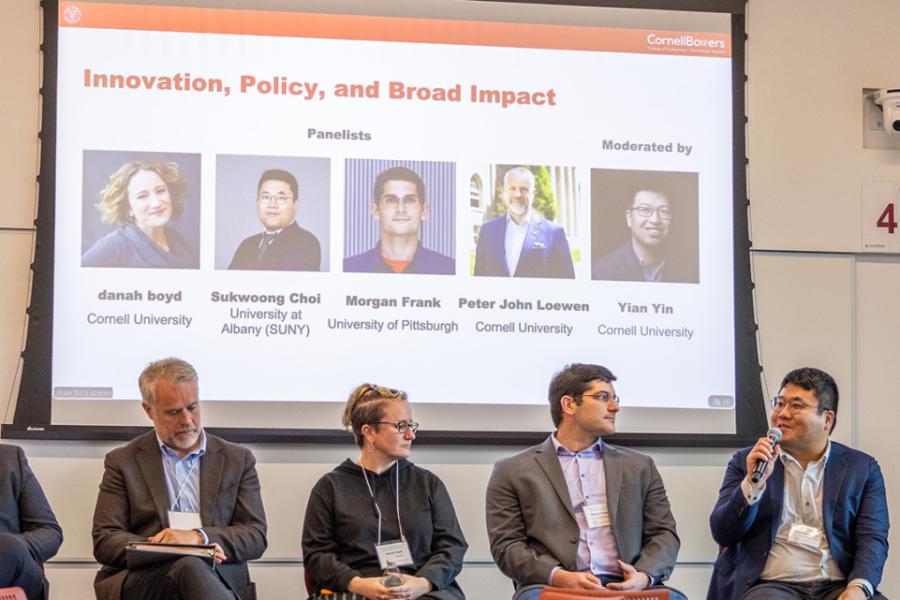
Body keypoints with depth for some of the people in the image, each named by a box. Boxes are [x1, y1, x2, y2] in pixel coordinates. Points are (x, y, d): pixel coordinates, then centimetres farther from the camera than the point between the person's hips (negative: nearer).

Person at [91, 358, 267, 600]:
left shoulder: (238, 460, 17)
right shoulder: (123, 462, 14)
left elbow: (255, 537, 9)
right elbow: (104, 542, 5)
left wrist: (198, 537, -10)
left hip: (220, 581, 1)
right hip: (143, 577, -1)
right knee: (189, 567, -37)